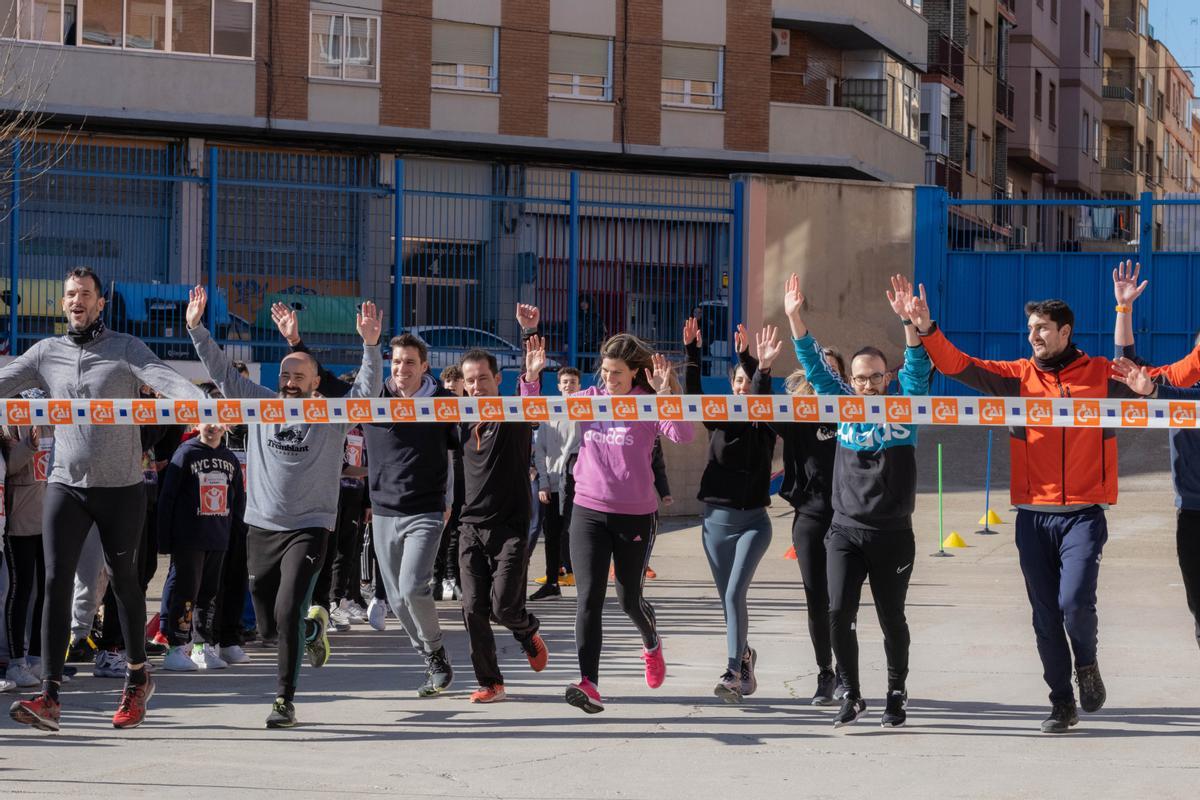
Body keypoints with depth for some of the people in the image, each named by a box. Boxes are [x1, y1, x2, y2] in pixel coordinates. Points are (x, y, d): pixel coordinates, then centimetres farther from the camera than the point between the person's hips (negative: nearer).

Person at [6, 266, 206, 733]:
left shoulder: (125, 349, -2)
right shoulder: (47, 353, 8)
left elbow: (165, 379, -17)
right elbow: (6, 381, 3)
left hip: (121, 487, -2)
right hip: (66, 485, 2)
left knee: (124, 581, 9)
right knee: (56, 582, -9)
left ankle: (137, 680, 28)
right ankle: (49, 697, -13)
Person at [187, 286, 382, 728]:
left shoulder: (333, 415, -1)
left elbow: (368, 391, -14)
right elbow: (222, 372, 7)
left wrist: (370, 345, -28)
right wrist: (196, 330, -2)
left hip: (308, 530, -4)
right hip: (261, 529, 4)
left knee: (287, 613, -18)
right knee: (268, 626, 9)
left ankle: (285, 700, -8)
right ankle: (314, 626, 43)